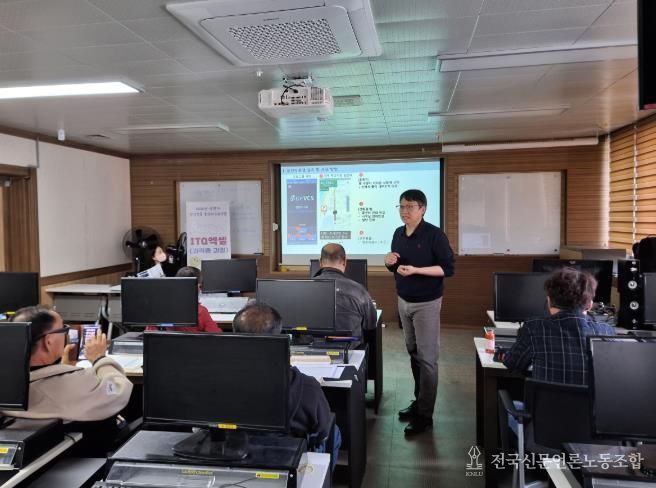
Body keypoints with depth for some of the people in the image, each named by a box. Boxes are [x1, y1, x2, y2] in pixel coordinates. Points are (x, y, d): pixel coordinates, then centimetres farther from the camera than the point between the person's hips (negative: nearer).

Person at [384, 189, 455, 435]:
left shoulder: (435, 234, -14)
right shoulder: (398, 234, 7)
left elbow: (448, 268, -16)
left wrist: (415, 270, -25)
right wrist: (390, 262, -8)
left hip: (426, 303, -6)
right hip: (403, 301, 7)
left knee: (427, 358, -1)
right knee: (413, 353, 14)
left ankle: (425, 415, 6)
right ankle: (419, 401, 27)